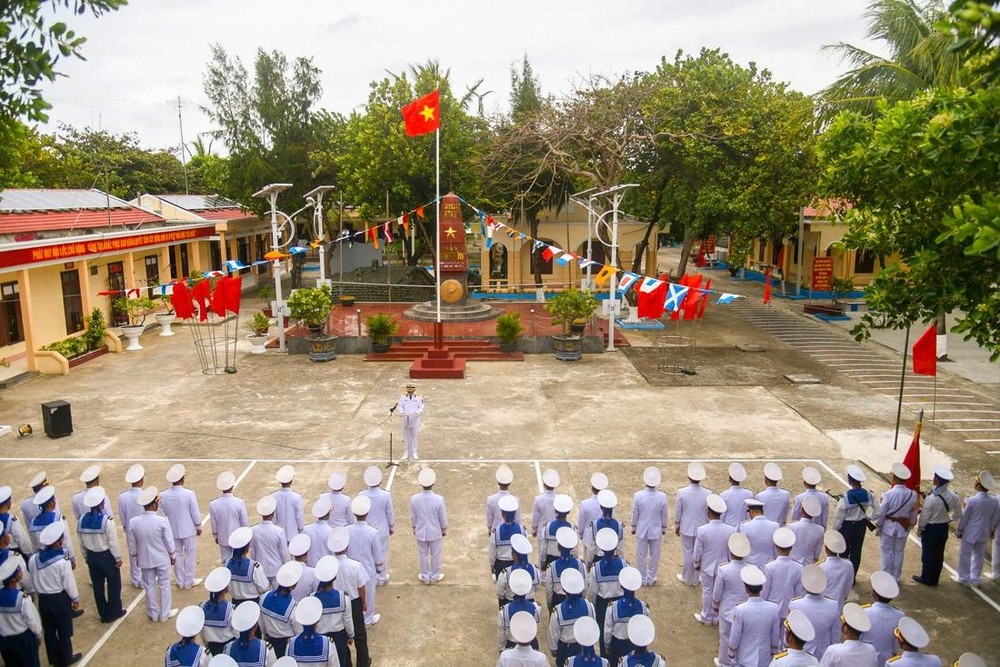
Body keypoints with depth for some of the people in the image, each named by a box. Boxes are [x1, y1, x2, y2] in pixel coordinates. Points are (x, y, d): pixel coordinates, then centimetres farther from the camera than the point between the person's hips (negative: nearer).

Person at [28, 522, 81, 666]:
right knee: (64, 630, 13)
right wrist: (75, 599, -1)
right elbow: (69, 584, -14)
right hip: (60, 599, -5)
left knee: (48, 630, 19)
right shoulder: (63, 561, -23)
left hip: (43, 599, 5)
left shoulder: (33, 559, -9)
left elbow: (33, 581, 3)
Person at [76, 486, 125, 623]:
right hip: (107, 556, -5)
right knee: (114, 585, 13)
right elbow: (113, 543, -17)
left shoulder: (82, 520, -8)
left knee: (98, 586, 17)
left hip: (92, 557, 5)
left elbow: (82, 543, 3)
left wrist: (86, 557, 17)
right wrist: (118, 558, -4)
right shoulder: (107, 521, -23)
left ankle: (104, 614, 29)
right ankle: (114, 613, 24)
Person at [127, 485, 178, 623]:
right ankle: (165, 613, 28)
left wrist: (137, 558, 14)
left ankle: (153, 614, 32)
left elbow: (132, 545, -4)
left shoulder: (133, 522, -15)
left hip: (145, 560, 2)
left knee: (149, 586, 18)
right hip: (162, 559, -2)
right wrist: (172, 555, 4)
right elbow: (169, 542, -14)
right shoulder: (162, 521, -23)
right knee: (164, 585, 15)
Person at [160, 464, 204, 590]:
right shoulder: (189, 494, -21)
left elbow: (162, 514, 1)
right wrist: (199, 527, 3)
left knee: (177, 556, 16)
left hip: (172, 531, 3)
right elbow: (196, 513, -14)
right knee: (190, 555, 13)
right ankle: (189, 581, 23)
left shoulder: (163, 495, -11)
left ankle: (180, 582, 28)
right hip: (189, 530, -3)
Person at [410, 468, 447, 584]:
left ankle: (425, 576, 35)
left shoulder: (414, 499, -19)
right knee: (435, 555, 18)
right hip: (435, 532, -2)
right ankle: (435, 576, 34)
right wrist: (444, 529, 6)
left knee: (423, 555, 20)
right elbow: (443, 518, -12)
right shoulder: (439, 499, -25)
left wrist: (414, 528, 13)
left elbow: (413, 517, -5)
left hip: (420, 532, 2)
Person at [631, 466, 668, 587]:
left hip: (641, 530, -1)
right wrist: (664, 528, 11)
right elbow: (664, 516, -5)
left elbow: (634, 514, -8)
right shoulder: (662, 497, -17)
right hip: (656, 531, 1)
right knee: (654, 556, 17)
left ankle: (643, 579, 27)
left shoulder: (638, 496, -20)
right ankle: (651, 579, 29)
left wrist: (633, 527, 7)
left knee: (641, 556, 15)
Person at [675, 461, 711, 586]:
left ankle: (687, 579, 28)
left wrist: (676, 527, 8)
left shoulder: (682, 492, -17)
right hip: (702, 529, 1)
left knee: (687, 553, 13)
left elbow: (677, 513, -7)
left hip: (686, 528, -1)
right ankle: (695, 580, 27)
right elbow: (709, 514, -5)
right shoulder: (707, 494, -15)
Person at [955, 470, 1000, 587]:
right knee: (979, 556, 19)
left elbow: (964, 517, -13)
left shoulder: (972, 500, -23)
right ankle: (975, 579, 27)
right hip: (984, 534, 5)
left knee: (965, 556, 10)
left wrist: (959, 530, 1)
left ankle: (964, 578, 21)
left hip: (969, 533, -5)